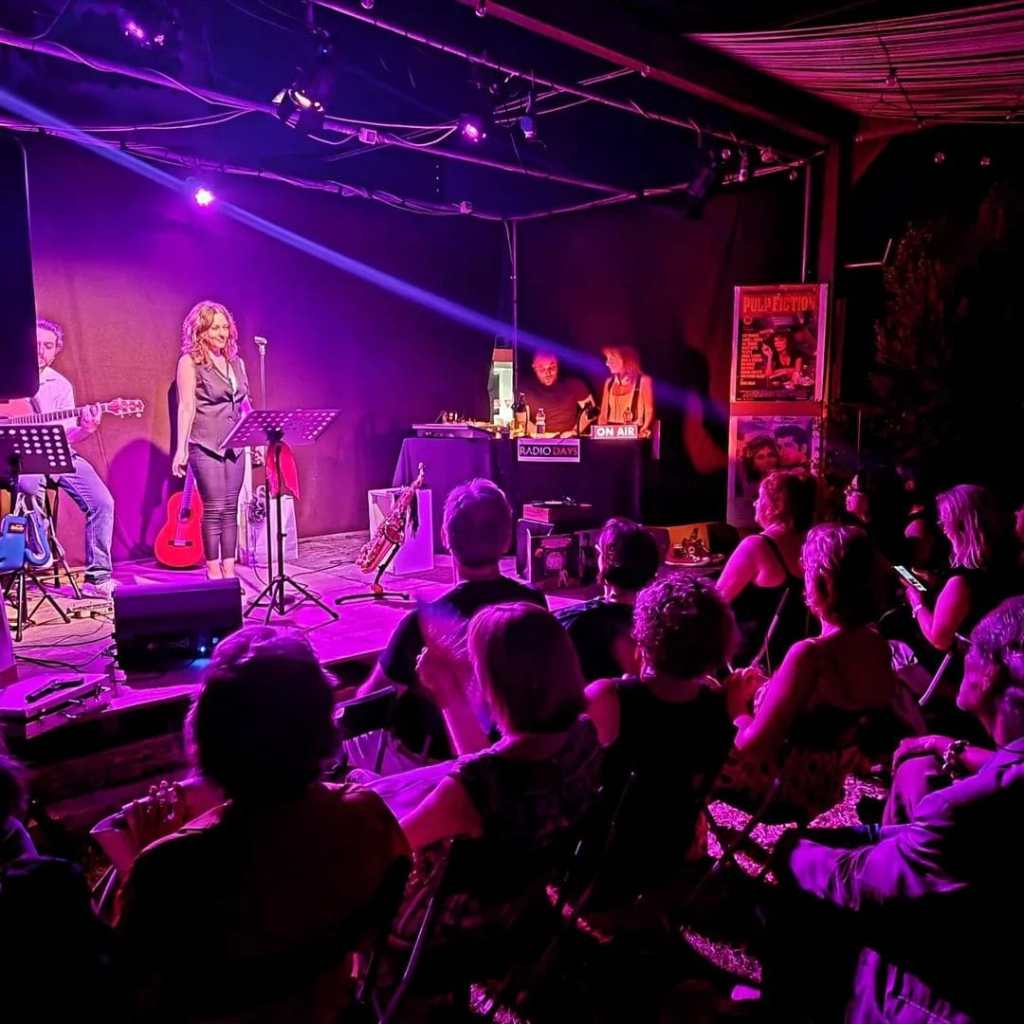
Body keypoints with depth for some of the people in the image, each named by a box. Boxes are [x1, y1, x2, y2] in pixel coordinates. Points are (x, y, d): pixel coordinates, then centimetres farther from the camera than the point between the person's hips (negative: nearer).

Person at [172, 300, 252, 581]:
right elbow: (186, 407, -8)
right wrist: (181, 449, -13)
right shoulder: (190, 361, -2)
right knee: (214, 508, -5)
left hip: (234, 444, 5)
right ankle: (213, 571, 4)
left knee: (230, 508, 6)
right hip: (206, 444, -5)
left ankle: (229, 570, 12)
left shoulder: (235, 361, 14)